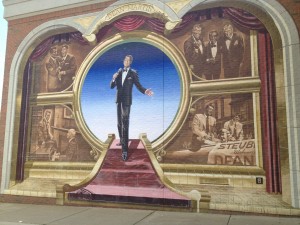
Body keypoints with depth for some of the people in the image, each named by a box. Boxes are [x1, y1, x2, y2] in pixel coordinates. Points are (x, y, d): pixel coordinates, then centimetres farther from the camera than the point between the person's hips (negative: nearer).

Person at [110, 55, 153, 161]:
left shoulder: (133, 73, -4)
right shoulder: (119, 72, 8)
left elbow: (138, 85, -7)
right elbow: (111, 86, 6)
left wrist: (145, 91, -28)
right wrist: (113, 79, -14)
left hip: (126, 100, -5)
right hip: (118, 100, 5)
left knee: (125, 123, -13)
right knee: (119, 122, 16)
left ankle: (125, 149, -15)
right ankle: (122, 141, 34)